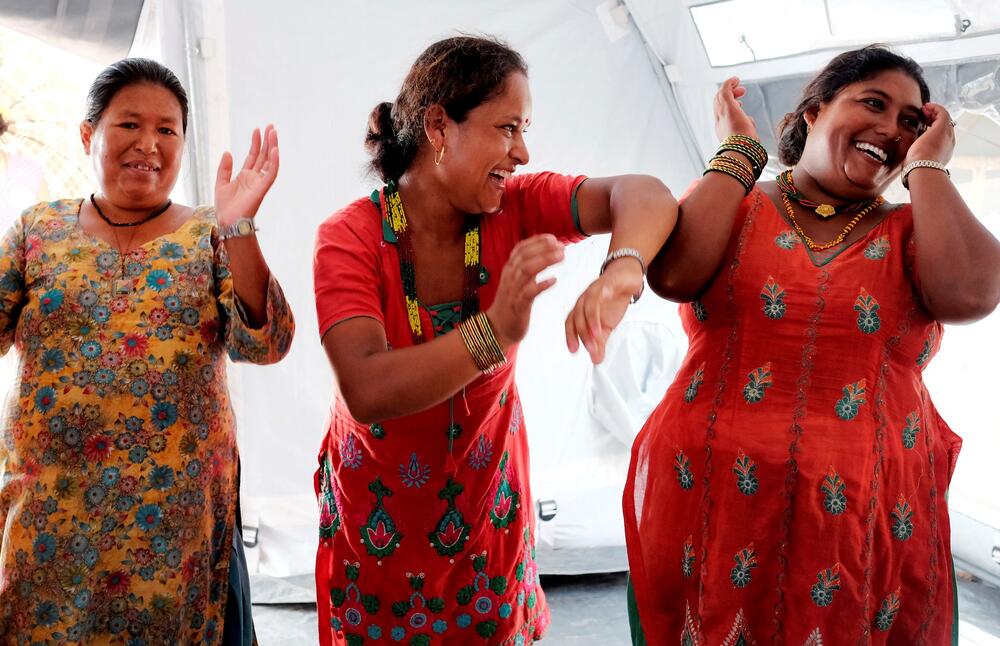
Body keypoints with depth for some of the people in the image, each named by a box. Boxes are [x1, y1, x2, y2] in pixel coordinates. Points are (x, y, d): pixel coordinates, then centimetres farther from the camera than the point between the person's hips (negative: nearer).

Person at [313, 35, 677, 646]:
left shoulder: (514, 209, -14)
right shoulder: (350, 238, -22)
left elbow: (646, 196, -28)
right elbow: (367, 391, -35)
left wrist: (623, 268, -51)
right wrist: (494, 331, -48)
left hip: (487, 497, 2)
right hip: (377, 513, -2)